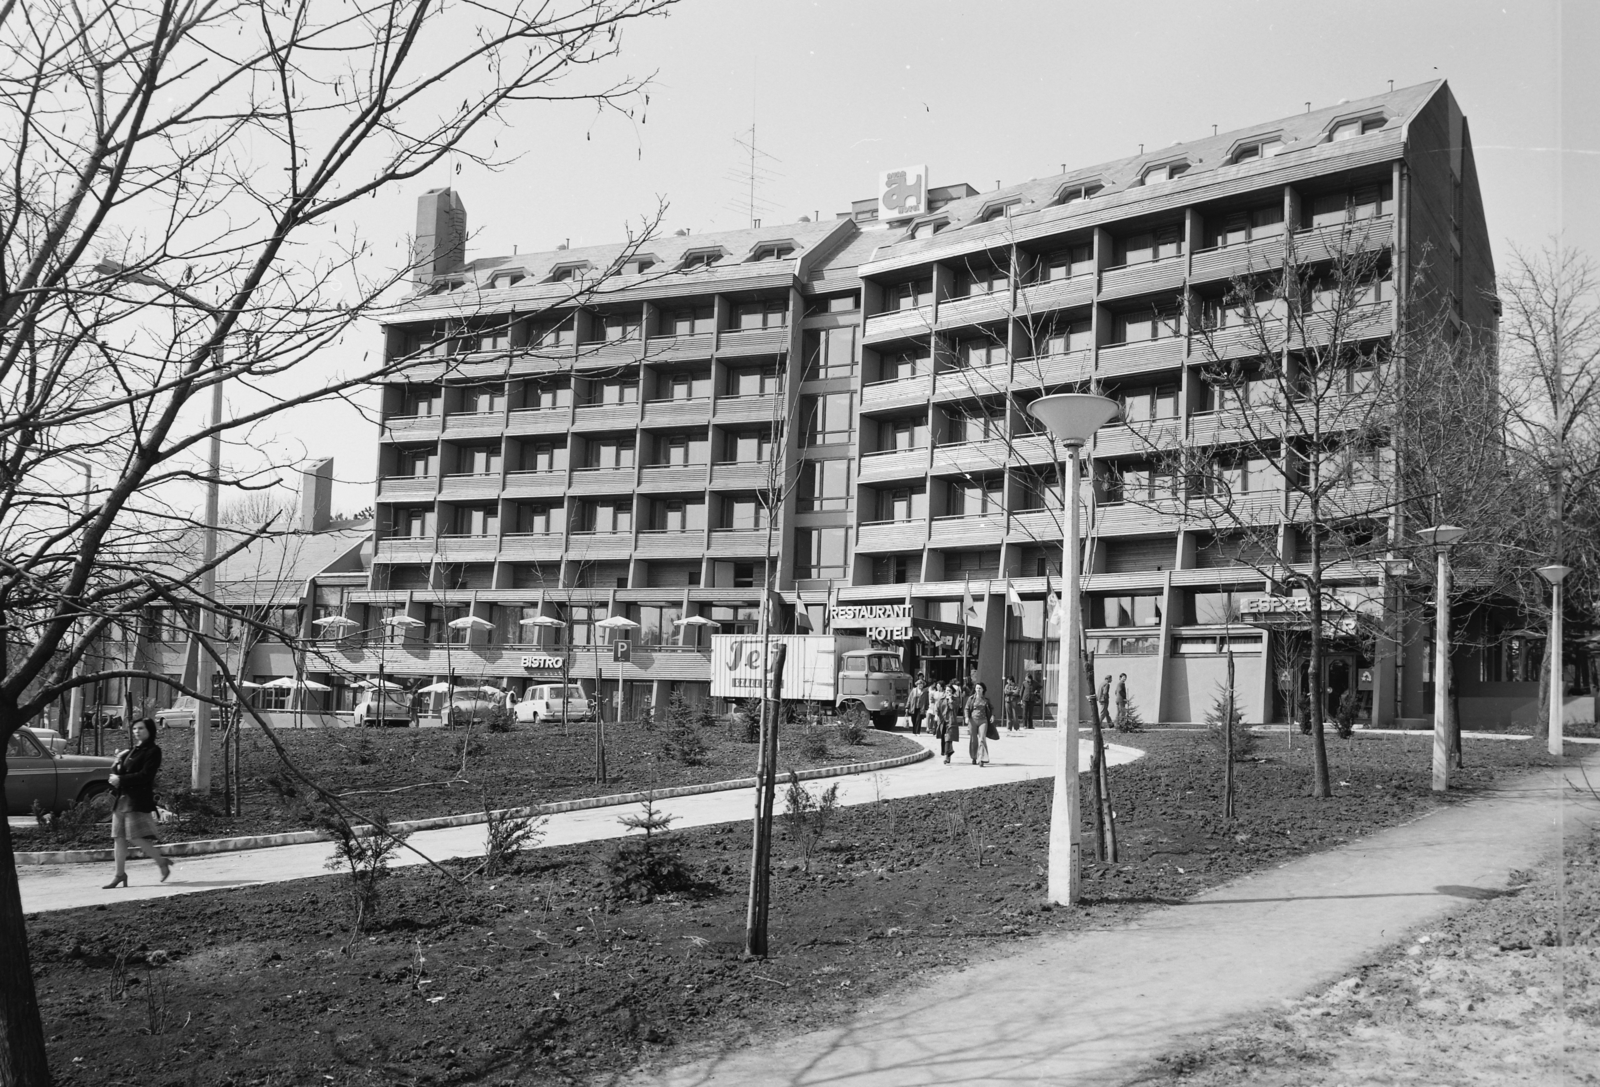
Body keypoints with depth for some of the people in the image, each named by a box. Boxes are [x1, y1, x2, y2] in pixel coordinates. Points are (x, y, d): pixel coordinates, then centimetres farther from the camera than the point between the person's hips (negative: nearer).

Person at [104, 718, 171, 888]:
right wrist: (118, 762, -3)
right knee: (119, 837, 6)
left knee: (139, 837, -11)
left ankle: (162, 863, 6)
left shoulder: (153, 751, -4)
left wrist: (121, 780, -15)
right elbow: (116, 771, 18)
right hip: (121, 798, 8)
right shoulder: (133, 750, 20)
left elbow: (145, 775, -15)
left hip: (138, 800, -8)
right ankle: (120, 874, 11)